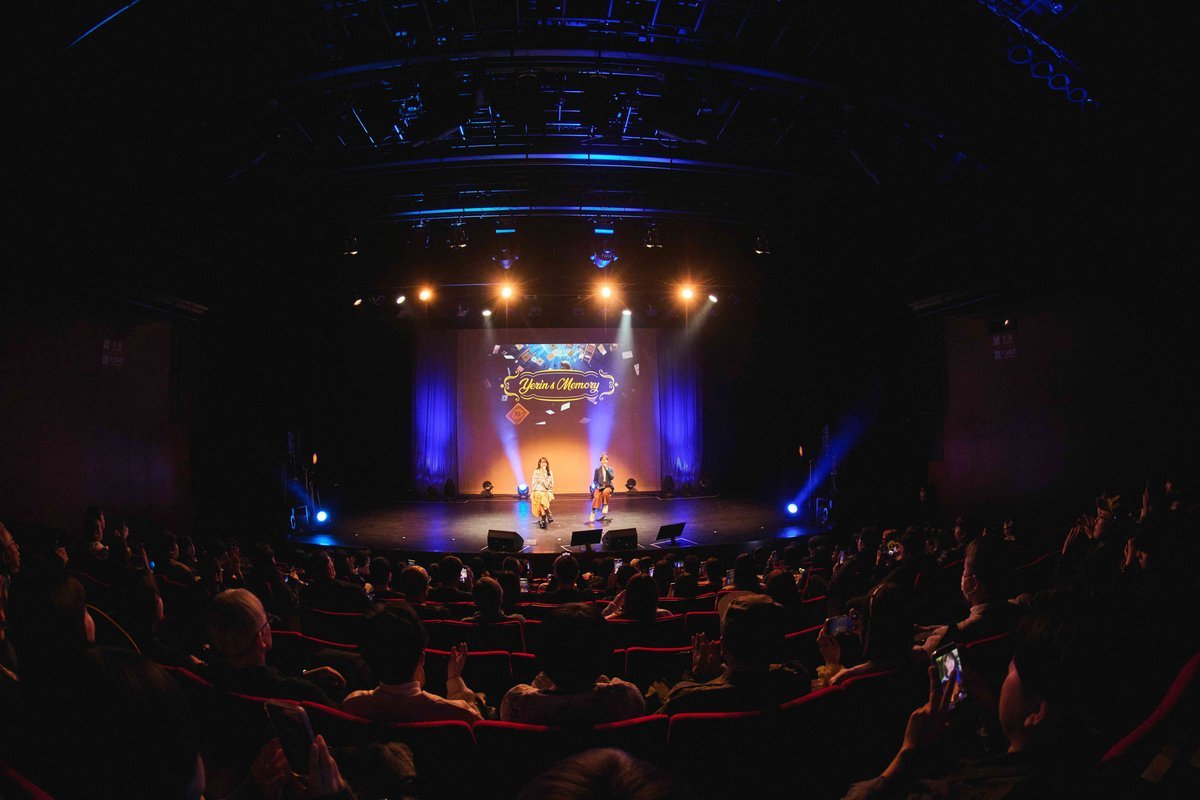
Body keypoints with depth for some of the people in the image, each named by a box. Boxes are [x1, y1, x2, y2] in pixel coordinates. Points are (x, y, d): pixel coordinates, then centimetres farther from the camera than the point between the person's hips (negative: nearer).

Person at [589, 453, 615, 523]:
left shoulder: (610, 469, 6)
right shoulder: (597, 469, 5)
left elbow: (612, 477, -10)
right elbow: (595, 480, 7)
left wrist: (607, 469, -15)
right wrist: (598, 486, -11)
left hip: (608, 487, 0)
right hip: (600, 487, 0)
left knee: (605, 492, -39)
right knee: (596, 497, -33)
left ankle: (605, 505, -18)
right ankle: (593, 513, -36)